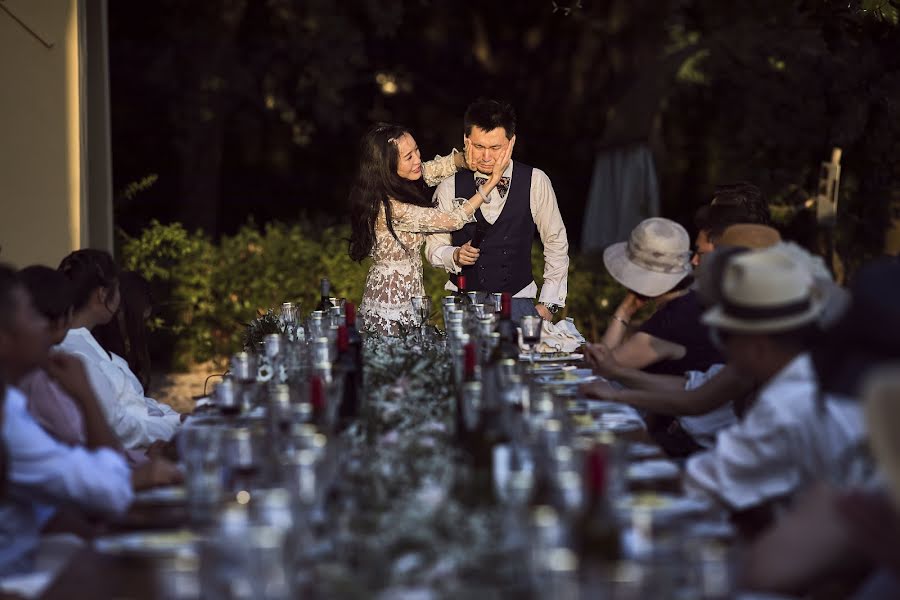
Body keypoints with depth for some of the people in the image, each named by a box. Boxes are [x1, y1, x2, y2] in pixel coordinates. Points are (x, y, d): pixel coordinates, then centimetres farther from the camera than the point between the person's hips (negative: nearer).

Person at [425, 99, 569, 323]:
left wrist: (548, 304, 2)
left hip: (519, 303, 0)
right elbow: (434, 247, 8)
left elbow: (556, 243, 5)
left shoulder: (535, 182, -2)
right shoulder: (450, 187, 0)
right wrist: (455, 256, -14)